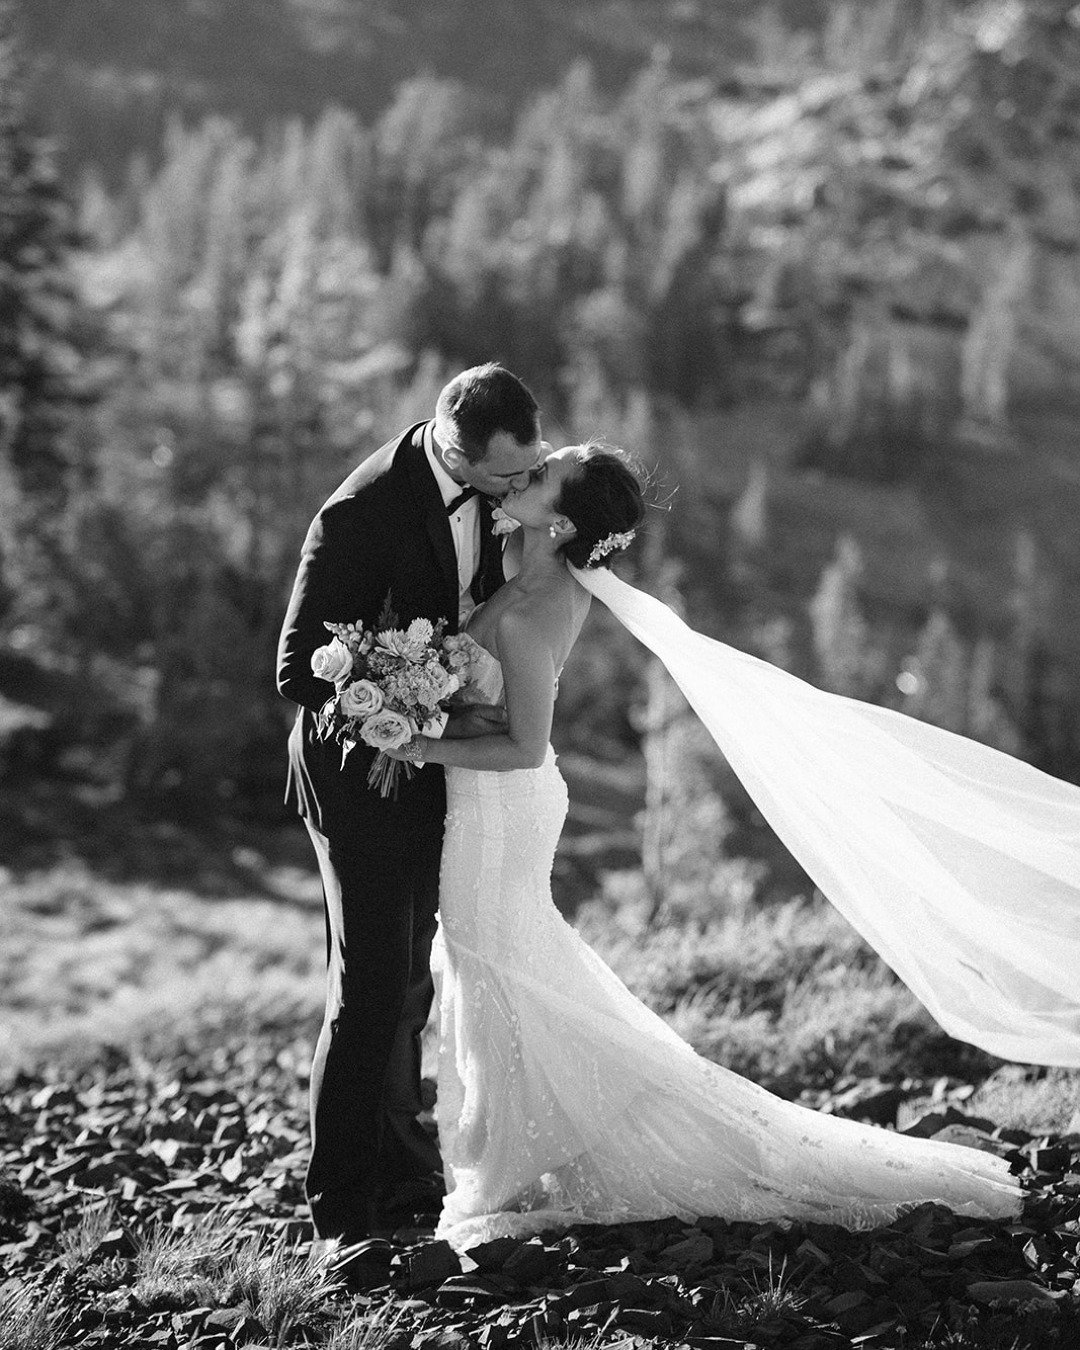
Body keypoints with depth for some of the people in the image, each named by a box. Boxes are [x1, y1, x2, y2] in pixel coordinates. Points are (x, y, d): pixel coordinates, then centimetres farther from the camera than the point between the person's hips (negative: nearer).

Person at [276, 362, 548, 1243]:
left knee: (408, 982, 16)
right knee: (372, 989, -9)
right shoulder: (363, 514, -29)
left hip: (431, 759, 8)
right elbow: (301, 673, -24)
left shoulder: (483, 485, -6)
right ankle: (344, 1212, -1)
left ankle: (402, 1176, 28)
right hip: (362, 769, -8)